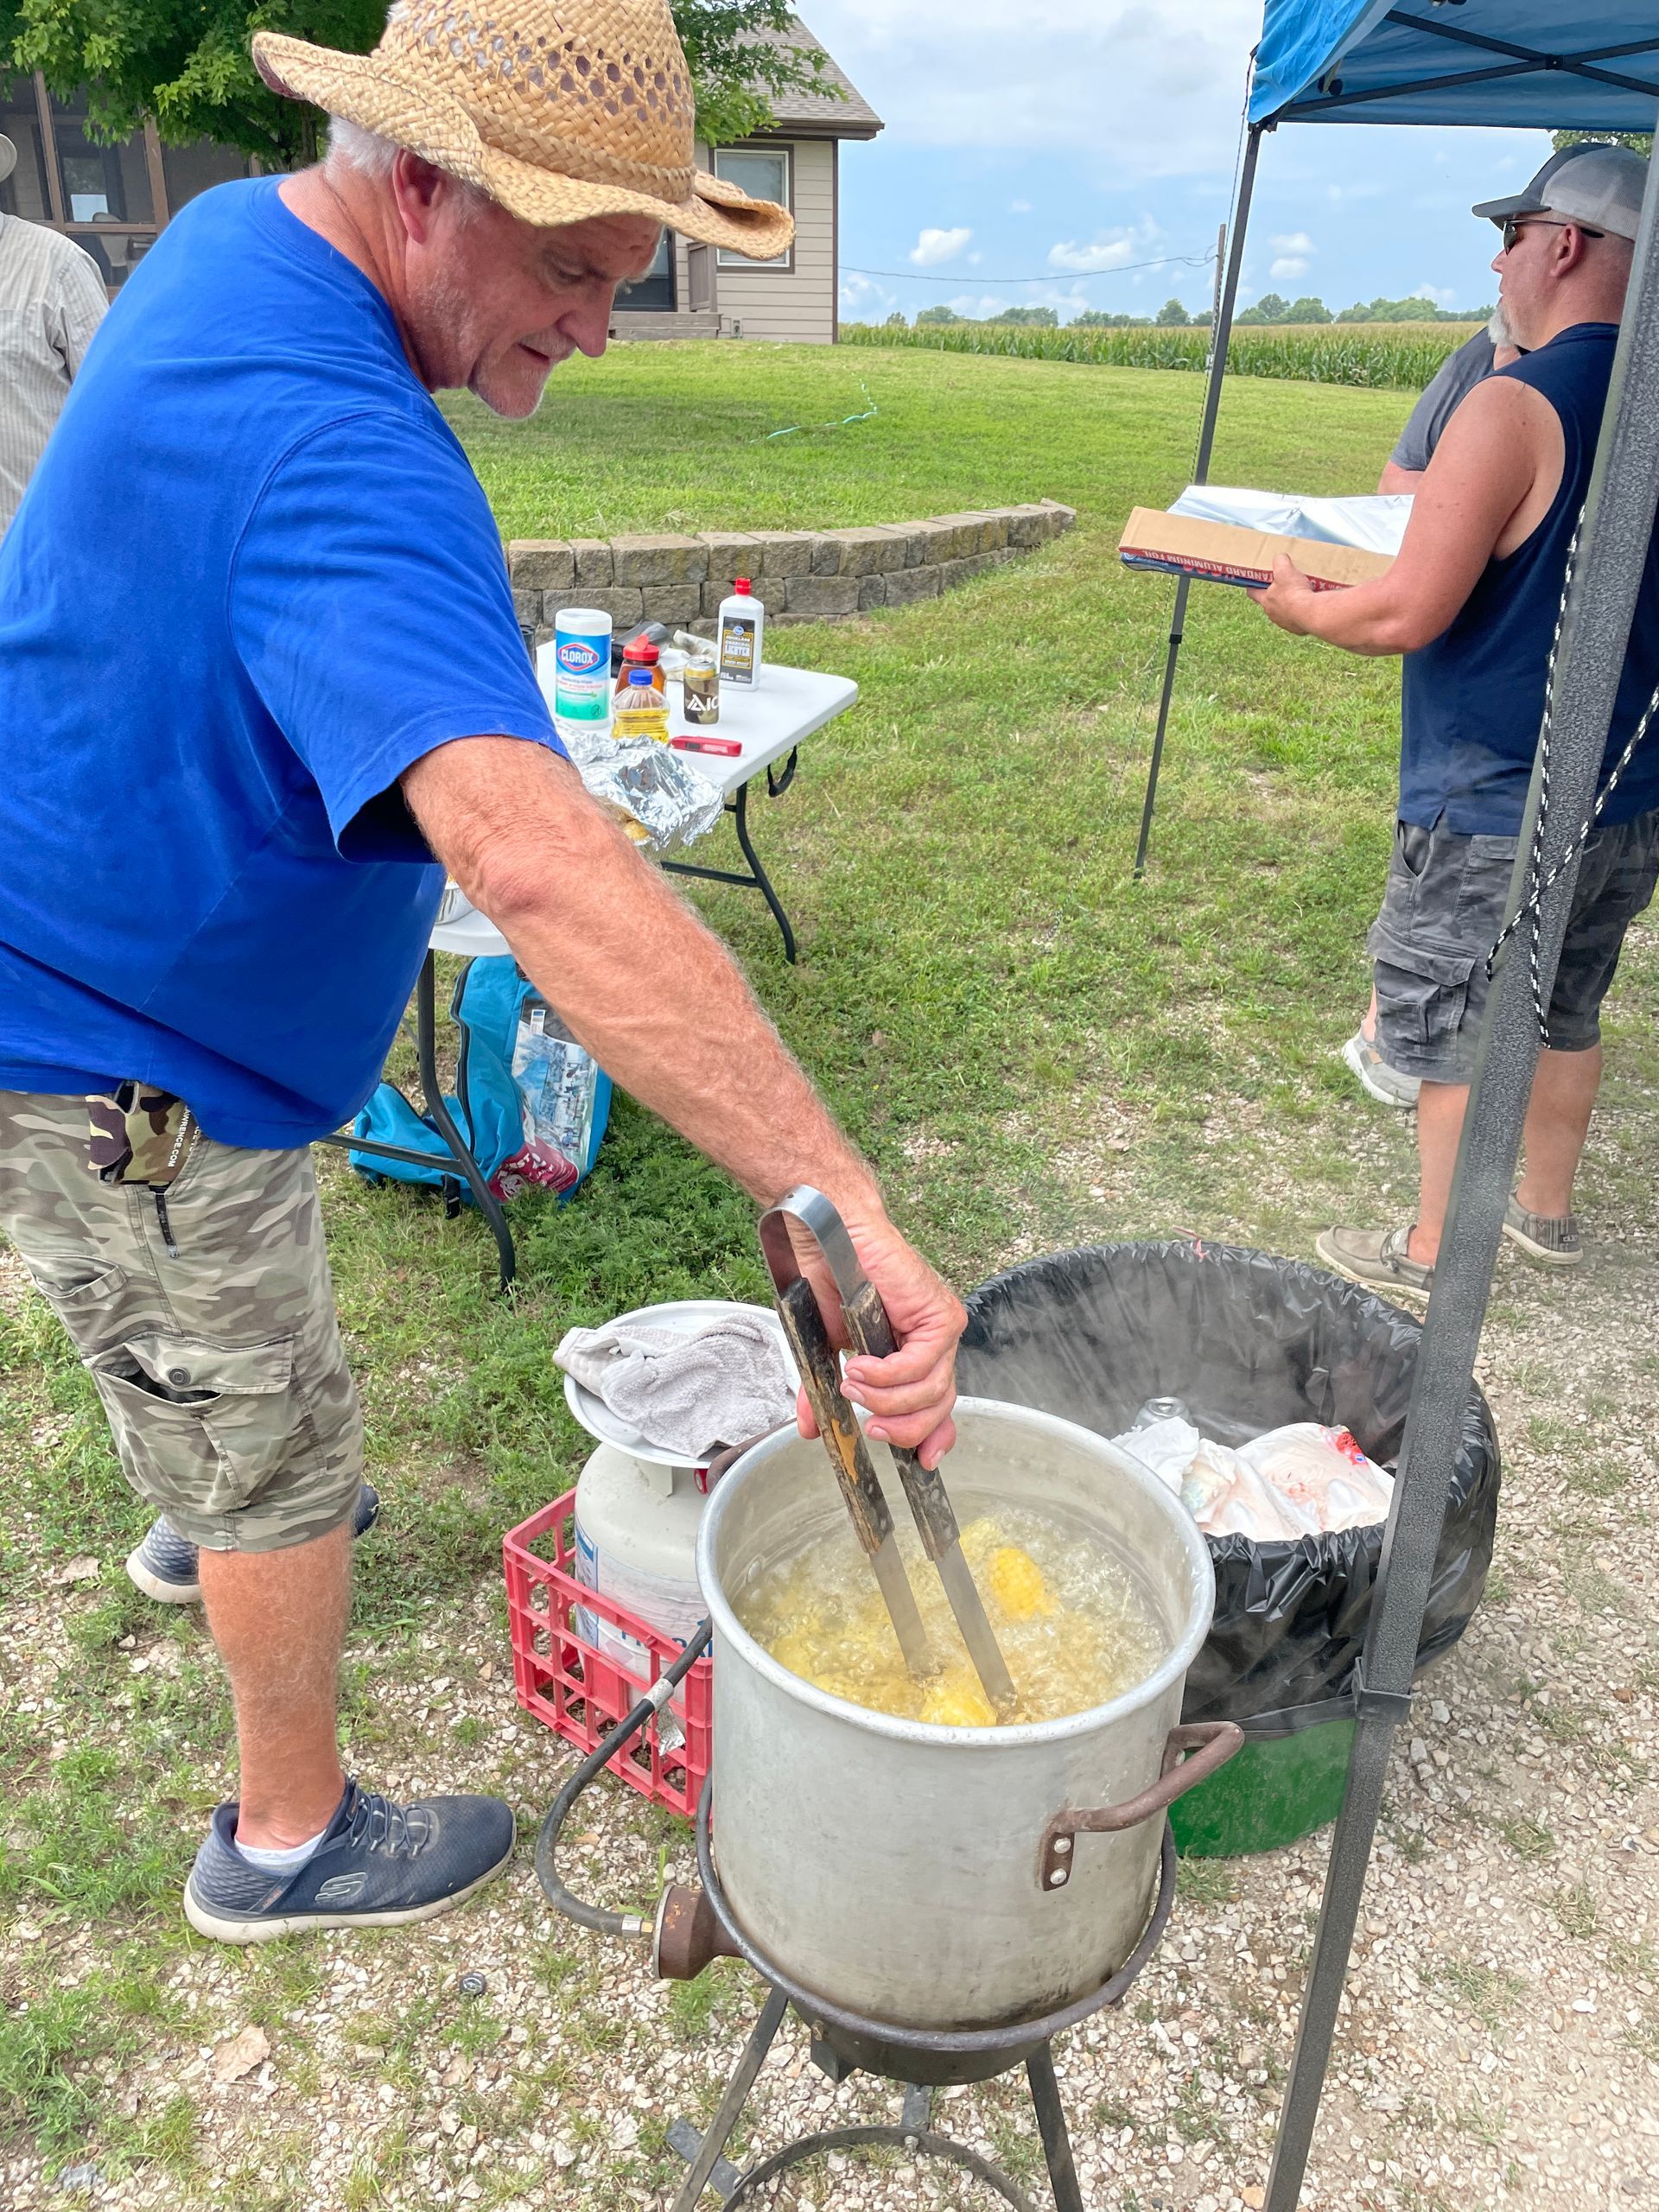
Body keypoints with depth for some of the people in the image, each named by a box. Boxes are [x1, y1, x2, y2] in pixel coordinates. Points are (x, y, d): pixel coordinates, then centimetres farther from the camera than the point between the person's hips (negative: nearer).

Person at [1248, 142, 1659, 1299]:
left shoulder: (1515, 408, -19)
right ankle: (1549, 1213, 38)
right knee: (1565, 1016, 22)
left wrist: (1302, 607, -4)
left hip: (1497, 807, -8)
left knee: (1456, 1032, 7)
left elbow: (1407, 613, -23)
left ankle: (1433, 1254, 20)